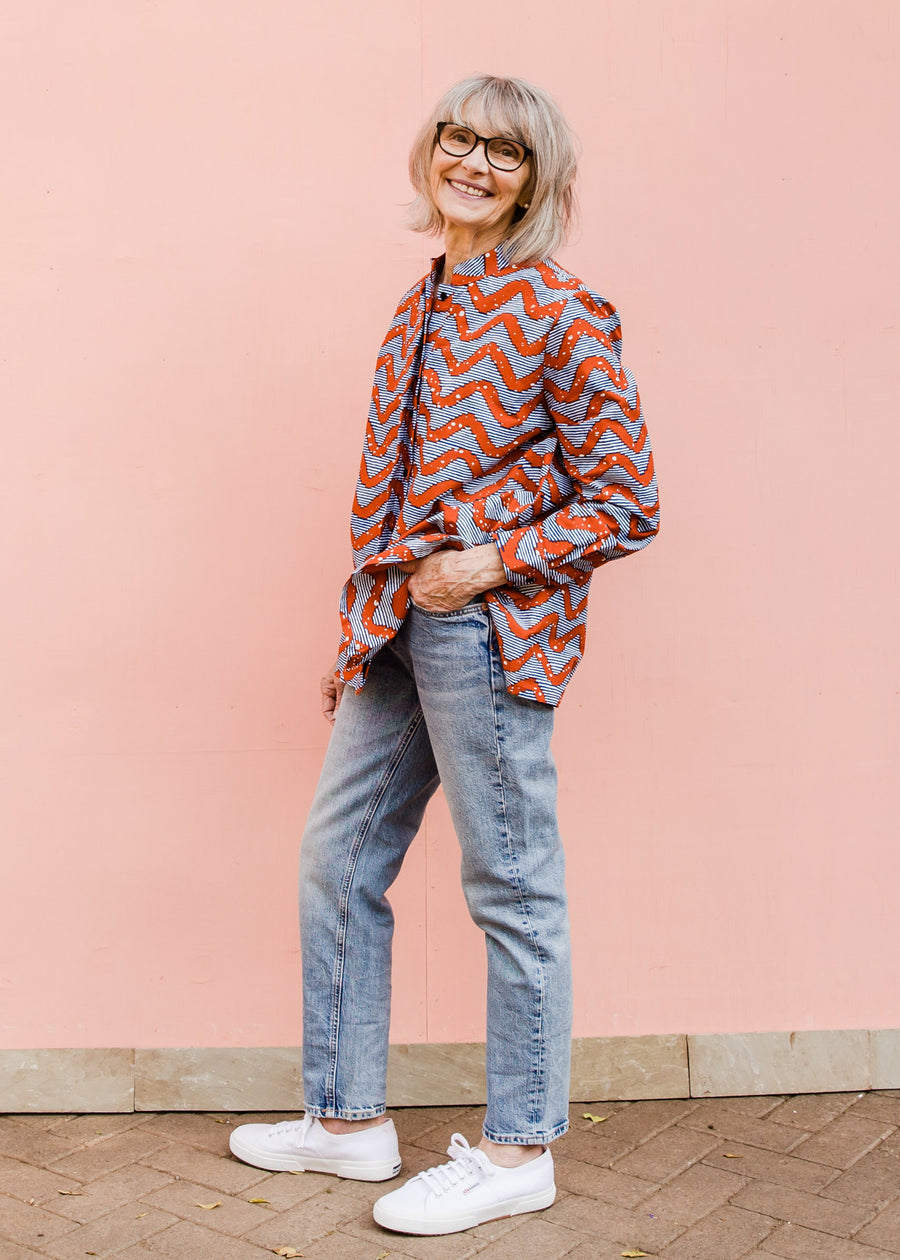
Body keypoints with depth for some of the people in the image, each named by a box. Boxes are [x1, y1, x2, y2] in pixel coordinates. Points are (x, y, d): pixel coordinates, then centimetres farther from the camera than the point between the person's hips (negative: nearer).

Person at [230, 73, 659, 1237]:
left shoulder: (560, 314, -7)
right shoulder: (424, 304, 15)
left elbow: (624, 502, -8)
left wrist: (489, 565, -16)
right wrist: (363, 632, 15)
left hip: (490, 628, -8)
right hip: (398, 622, 9)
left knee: (512, 887, 3)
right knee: (337, 859, 13)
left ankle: (519, 1152, 20)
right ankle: (349, 1120, 29)